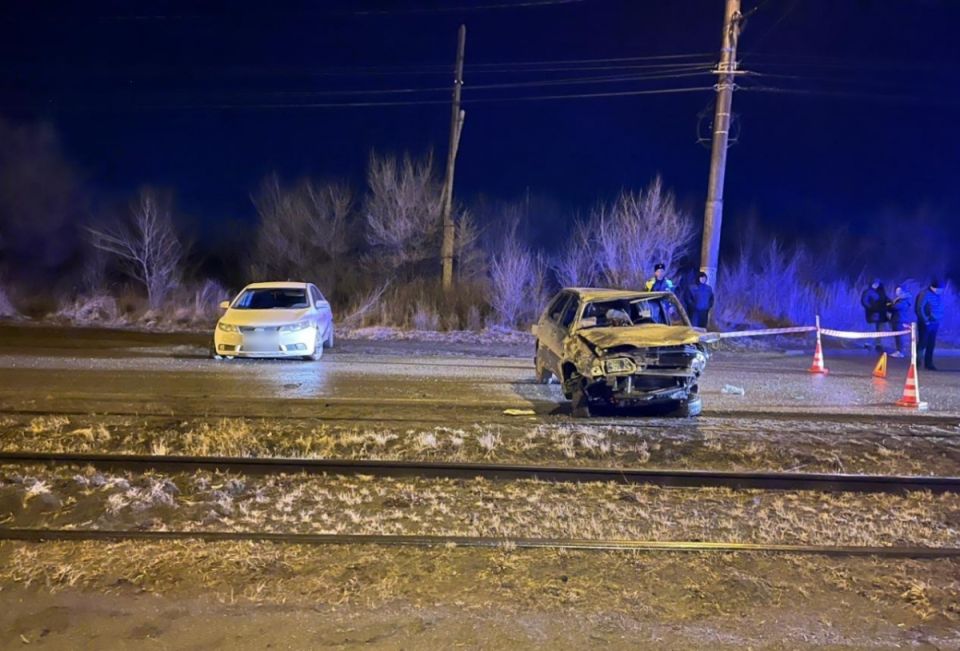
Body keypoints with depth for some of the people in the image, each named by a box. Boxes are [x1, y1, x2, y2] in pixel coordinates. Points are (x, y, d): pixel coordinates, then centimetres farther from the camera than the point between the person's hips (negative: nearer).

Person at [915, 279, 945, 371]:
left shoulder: (939, 295, 8)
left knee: (931, 345, 8)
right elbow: (920, 308, -16)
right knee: (922, 343, -2)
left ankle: (928, 364, 15)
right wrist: (925, 320, -15)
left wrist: (939, 319, 5)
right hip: (925, 323, -6)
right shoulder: (925, 294, -13)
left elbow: (940, 308, 16)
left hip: (935, 323, 6)